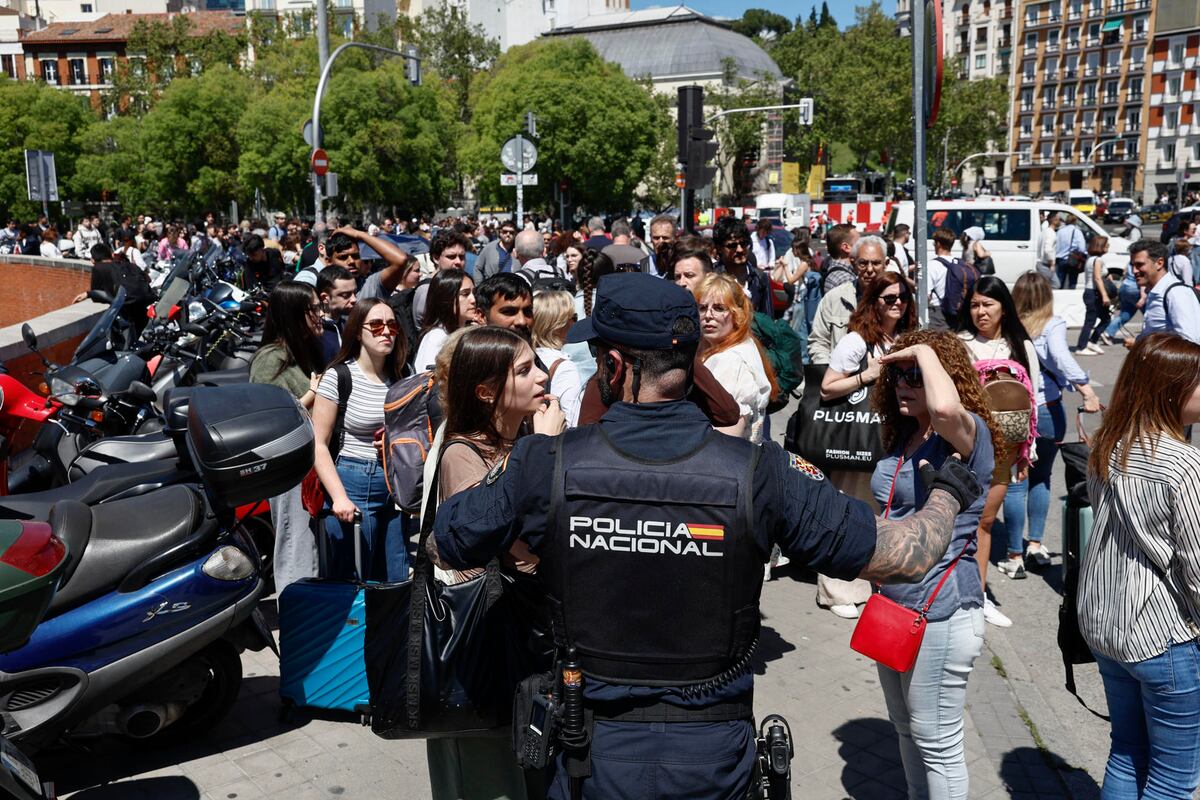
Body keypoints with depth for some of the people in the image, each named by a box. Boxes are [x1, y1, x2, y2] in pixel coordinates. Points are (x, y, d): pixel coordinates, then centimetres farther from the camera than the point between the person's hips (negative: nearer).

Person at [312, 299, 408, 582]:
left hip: (395, 487, 6)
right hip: (354, 485, -6)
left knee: (395, 582, 11)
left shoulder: (399, 378, 10)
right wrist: (339, 497, -18)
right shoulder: (338, 376, -8)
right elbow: (318, 444, -10)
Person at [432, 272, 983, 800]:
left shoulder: (542, 466, -17)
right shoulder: (758, 475, -17)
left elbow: (444, 544, -1)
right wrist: (947, 495, 12)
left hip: (593, 753, -1)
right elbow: (905, 556, -10)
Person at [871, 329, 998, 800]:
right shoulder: (901, 436, 8)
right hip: (892, 606, 9)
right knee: (906, 730, 24)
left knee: (936, 742, 6)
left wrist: (926, 351, -28)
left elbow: (945, 408, -43)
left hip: (940, 614, -9)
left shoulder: (968, 434, -17)